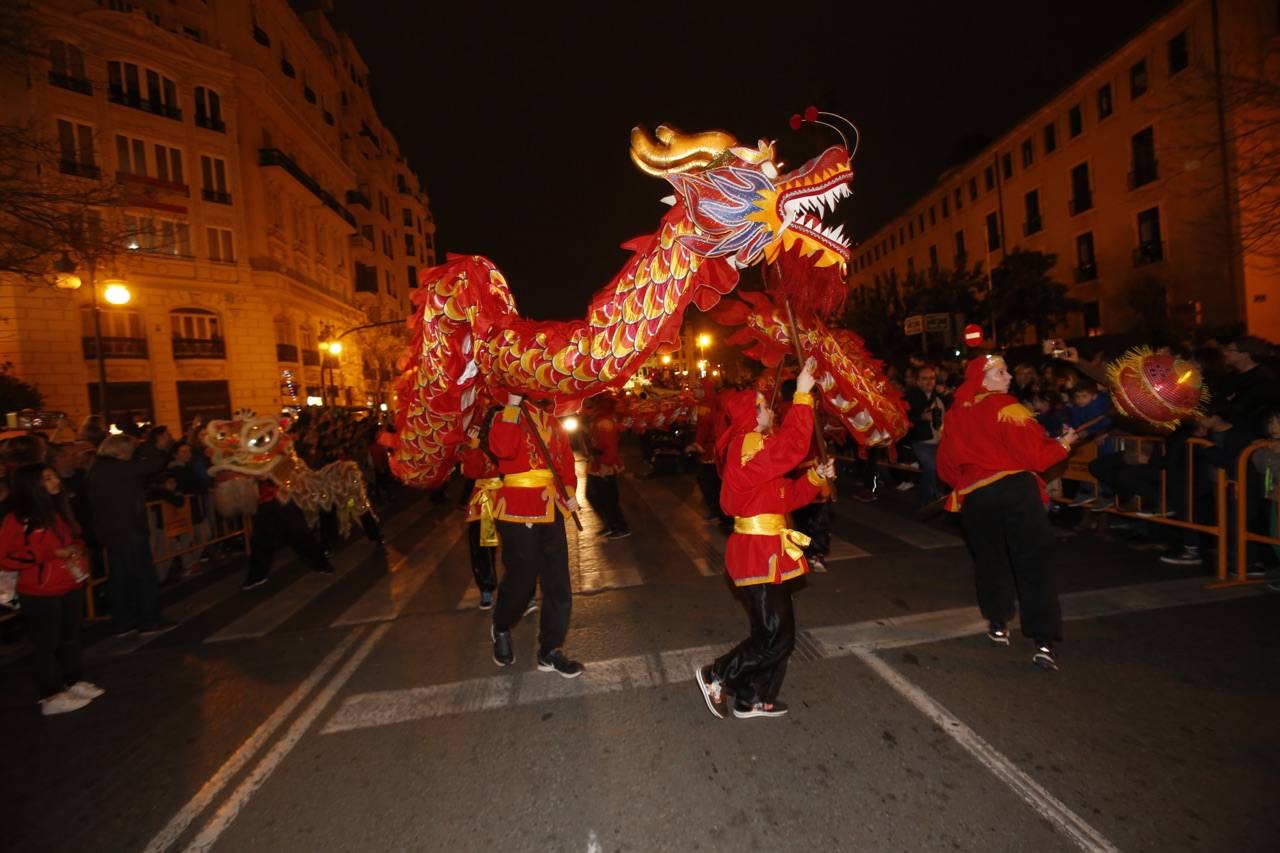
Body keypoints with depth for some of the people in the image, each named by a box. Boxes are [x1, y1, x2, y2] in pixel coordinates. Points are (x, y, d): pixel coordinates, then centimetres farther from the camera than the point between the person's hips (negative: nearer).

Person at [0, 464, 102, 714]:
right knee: (47, 643, 5)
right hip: (40, 593, -6)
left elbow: (74, 537, 21)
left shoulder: (59, 510, 6)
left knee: (71, 637, 17)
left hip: (71, 585, 7)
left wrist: (75, 550, -1)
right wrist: (51, 553, -20)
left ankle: (75, 682, 31)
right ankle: (51, 697, 18)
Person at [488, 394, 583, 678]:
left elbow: (566, 456, 13)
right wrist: (513, 404, -24)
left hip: (551, 509, 6)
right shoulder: (507, 416, -6)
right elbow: (502, 448, -27)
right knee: (521, 577, 4)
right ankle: (501, 630, 36)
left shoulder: (551, 420, 11)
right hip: (519, 508, -6)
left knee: (558, 582, 7)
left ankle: (550, 650, 23)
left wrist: (570, 492, 0)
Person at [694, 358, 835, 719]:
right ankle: (715, 675, 13)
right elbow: (793, 444, -31)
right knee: (776, 636, -3)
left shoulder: (757, 450, 16)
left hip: (765, 551, 10)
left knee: (775, 632, 17)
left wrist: (815, 477, 1)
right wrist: (803, 394, -27)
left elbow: (786, 496, 15)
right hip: (757, 553, -10)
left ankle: (751, 699, 30)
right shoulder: (747, 446, -16)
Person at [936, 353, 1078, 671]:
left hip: (975, 498, 4)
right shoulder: (1006, 408, -11)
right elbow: (1034, 456, -11)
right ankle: (1045, 643, -1)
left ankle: (998, 624, 31)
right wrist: (1063, 443, 6)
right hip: (1016, 490, -4)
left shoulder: (955, 414, 4)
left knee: (990, 561, 20)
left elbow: (945, 465, 9)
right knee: (1034, 564, 0)